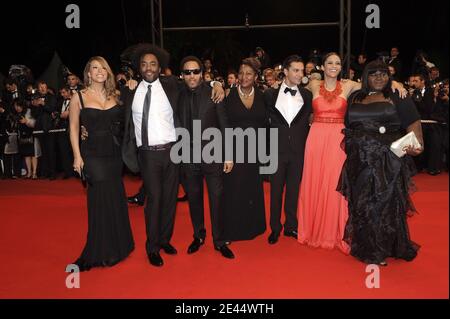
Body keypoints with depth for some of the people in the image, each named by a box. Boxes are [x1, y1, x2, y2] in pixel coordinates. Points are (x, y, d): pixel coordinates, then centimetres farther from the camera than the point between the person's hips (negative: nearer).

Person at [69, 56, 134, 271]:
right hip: (93, 155, -3)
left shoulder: (115, 96, 9)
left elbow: (124, 121, 7)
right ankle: (102, 251, 17)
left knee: (116, 199, 9)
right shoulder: (79, 97, 0)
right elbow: (73, 128, 0)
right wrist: (77, 156, -7)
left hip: (115, 154, 3)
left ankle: (118, 246, 27)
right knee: (101, 200, 0)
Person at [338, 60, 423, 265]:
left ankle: (383, 249, 20)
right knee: (362, 203, 7)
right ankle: (367, 247, 23)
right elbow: (348, 127, 21)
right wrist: (346, 142, 5)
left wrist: (417, 144, -23)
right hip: (360, 160, 3)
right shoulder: (355, 98, 14)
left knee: (385, 202, 2)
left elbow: (413, 123, -7)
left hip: (388, 162, -3)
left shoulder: (397, 97, 4)